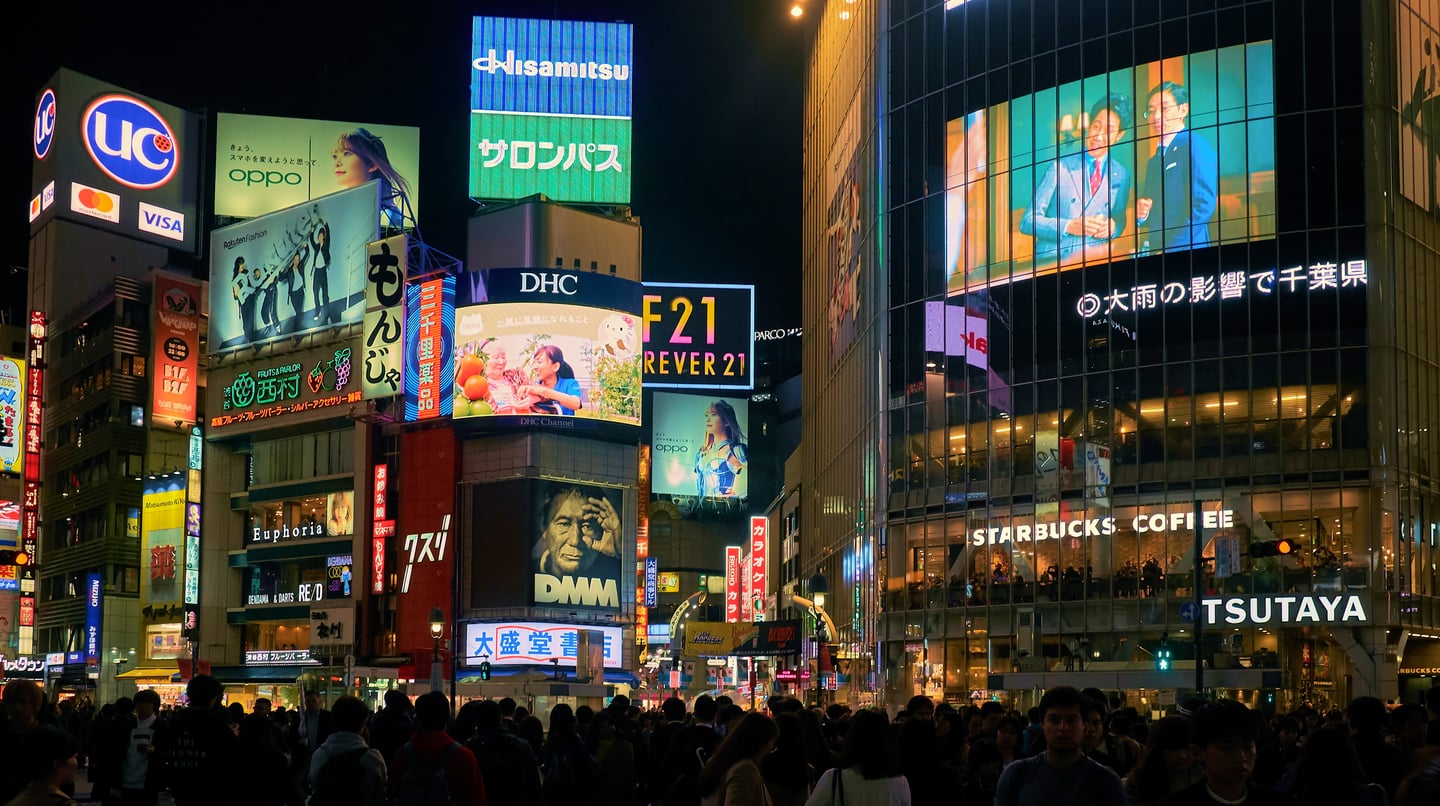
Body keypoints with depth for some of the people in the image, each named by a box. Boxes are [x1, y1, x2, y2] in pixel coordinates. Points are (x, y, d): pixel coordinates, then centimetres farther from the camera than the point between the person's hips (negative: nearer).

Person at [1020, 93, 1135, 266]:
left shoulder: (1122, 175, 14)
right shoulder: (1060, 167, 4)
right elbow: (1028, 221, 1)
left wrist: (1114, 226, 0)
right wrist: (1069, 226, -14)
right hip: (1051, 259, -5)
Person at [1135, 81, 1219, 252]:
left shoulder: (1197, 147, -6)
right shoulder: (1154, 161, 19)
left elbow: (1203, 206, -15)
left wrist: (1170, 248, -19)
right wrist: (1141, 214, -3)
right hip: (1156, 252, 7)